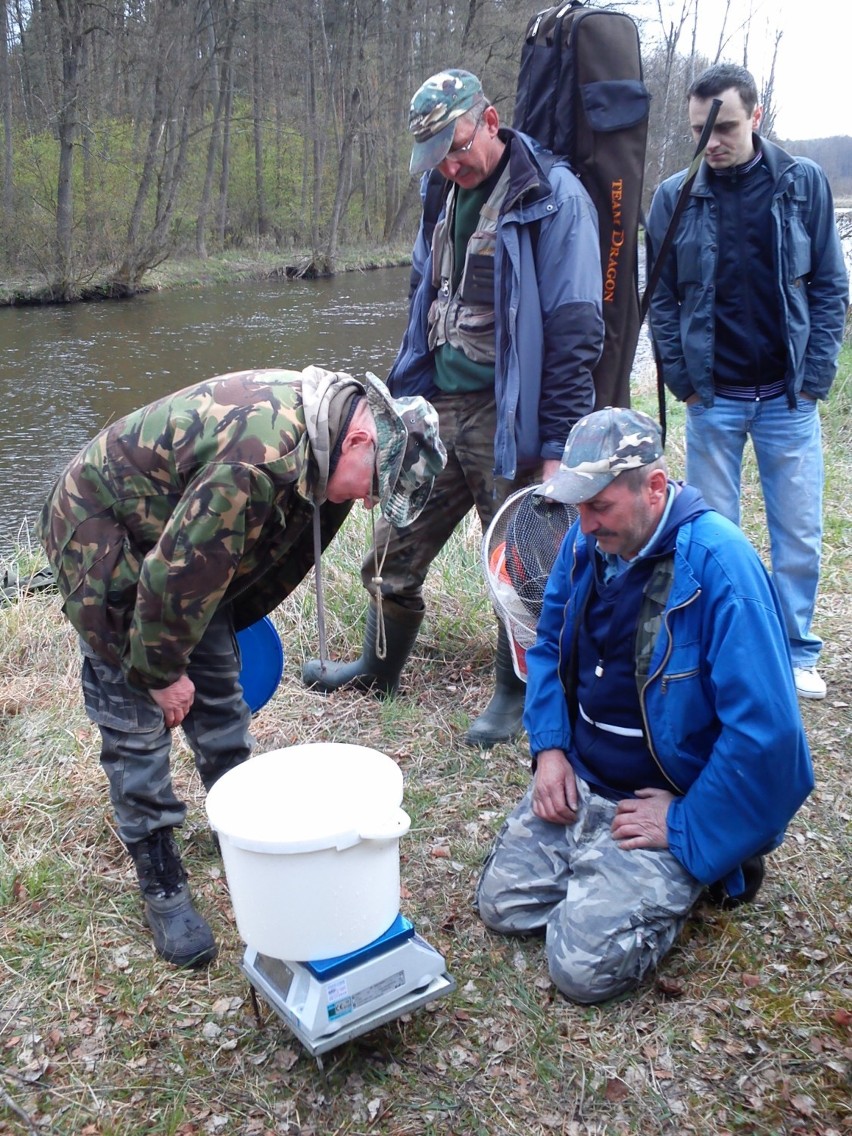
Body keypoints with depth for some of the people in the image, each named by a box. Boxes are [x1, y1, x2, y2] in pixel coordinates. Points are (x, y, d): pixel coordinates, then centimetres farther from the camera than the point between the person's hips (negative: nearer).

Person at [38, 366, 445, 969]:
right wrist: (163, 672, -16)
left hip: (191, 540, 9)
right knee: (136, 721, -4)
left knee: (220, 690, 12)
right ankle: (162, 885, 8)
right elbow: (178, 571, -31)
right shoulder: (261, 461, -39)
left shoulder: (327, 434, -8)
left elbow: (285, 550, 8)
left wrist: (239, 620, 17)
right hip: (103, 535, -8)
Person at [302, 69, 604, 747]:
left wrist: (558, 444, -18)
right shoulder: (444, 195, 12)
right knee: (395, 550, 13)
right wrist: (405, 398, 20)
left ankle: (516, 694, 26)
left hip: (506, 418, -7)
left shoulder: (552, 199, -10)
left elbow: (575, 333, -15)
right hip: (436, 409, 7)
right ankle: (380, 668, 35)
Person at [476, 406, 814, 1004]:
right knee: (502, 905, -1)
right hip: (578, 779, 7)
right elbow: (549, 647, 13)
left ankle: (698, 870, 10)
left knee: (586, 965, -14)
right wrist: (550, 747, -1)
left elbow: (765, 727, -27)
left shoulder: (719, 564, -25)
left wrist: (687, 827, -19)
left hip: (667, 800, -6)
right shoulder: (587, 542, -2)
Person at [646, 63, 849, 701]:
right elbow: (661, 298, 4)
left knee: (799, 536, 5)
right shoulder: (675, 197, 0)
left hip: (790, 398, 0)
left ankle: (797, 654, 22)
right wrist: (681, 378, -4)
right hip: (712, 400, 0)